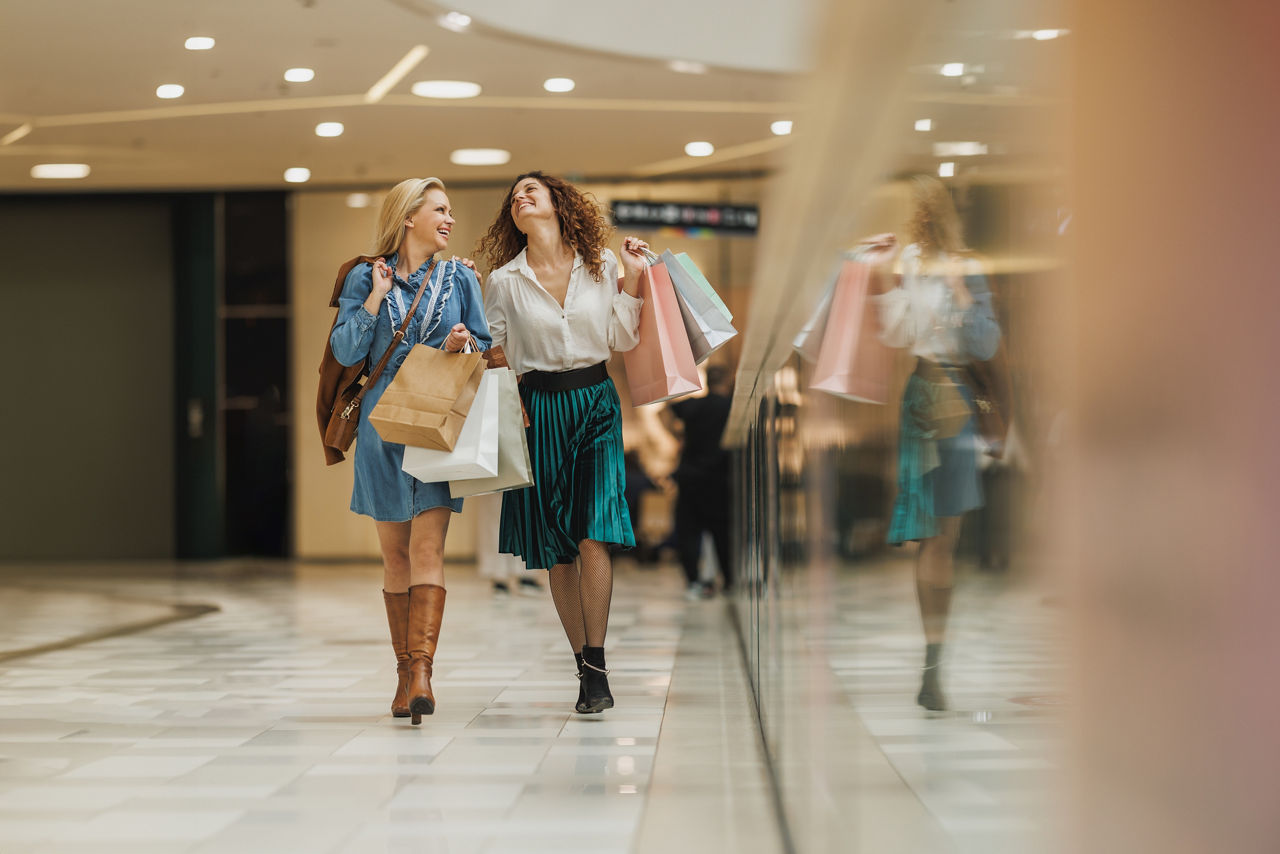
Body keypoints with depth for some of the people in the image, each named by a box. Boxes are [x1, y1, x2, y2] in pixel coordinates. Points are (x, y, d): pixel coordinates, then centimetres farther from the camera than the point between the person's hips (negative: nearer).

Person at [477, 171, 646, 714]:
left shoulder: (600, 264, 6)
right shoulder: (505, 281, 3)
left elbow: (622, 340, 7)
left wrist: (632, 280, 0)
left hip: (594, 405, 0)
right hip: (538, 410, 1)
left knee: (593, 537, -14)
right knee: (555, 550, 2)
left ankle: (597, 664, -9)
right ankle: (585, 669, 12)